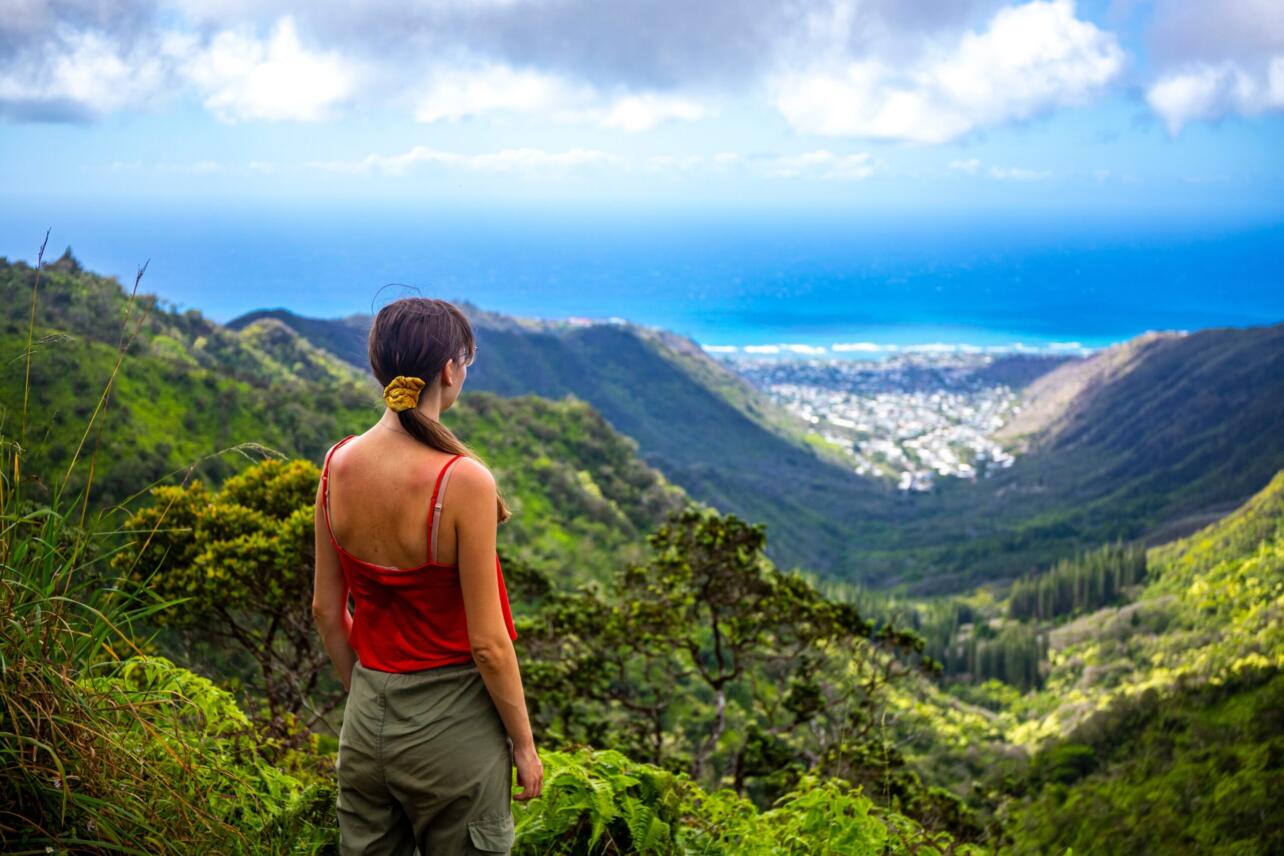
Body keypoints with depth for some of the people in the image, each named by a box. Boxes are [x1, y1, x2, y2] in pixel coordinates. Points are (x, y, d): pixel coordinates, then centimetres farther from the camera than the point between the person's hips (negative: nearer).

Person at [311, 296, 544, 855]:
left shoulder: (339, 464, -5)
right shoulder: (463, 480, -22)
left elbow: (326, 610, 4)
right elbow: (487, 643, -17)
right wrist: (524, 744, -4)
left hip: (367, 719, 5)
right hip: (450, 722, -5)